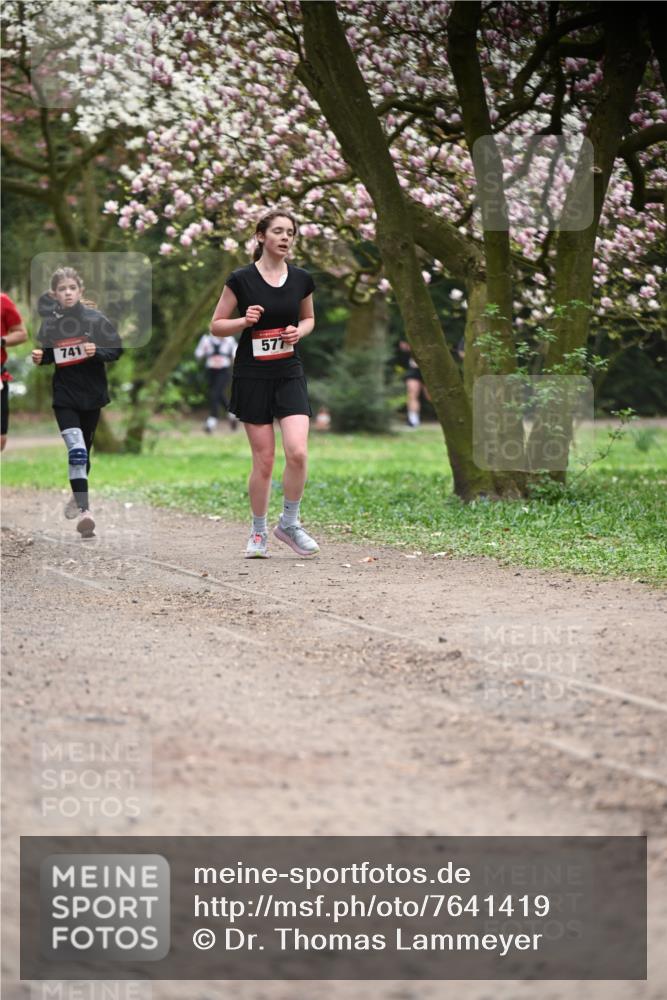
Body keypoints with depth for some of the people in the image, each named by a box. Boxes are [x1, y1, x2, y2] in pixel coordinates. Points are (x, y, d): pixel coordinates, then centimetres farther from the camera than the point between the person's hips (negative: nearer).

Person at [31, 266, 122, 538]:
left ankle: (78, 495, 39)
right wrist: (39, 358, -9)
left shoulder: (95, 319, -7)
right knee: (76, 449, -17)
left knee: (84, 449, 16)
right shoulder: (50, 322, -2)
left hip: (92, 393, 1)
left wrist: (97, 352, -20)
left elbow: (117, 350, -2)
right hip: (64, 395, -1)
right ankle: (84, 510, -22)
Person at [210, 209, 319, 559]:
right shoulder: (241, 279, -5)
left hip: (290, 375, 2)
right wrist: (245, 321, -17)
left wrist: (299, 331, -2)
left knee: (297, 452, -15)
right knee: (264, 460, -1)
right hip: (252, 376, -2)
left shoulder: (301, 279, 4)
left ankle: (289, 523, 5)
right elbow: (216, 326, 1)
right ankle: (258, 532, 17)